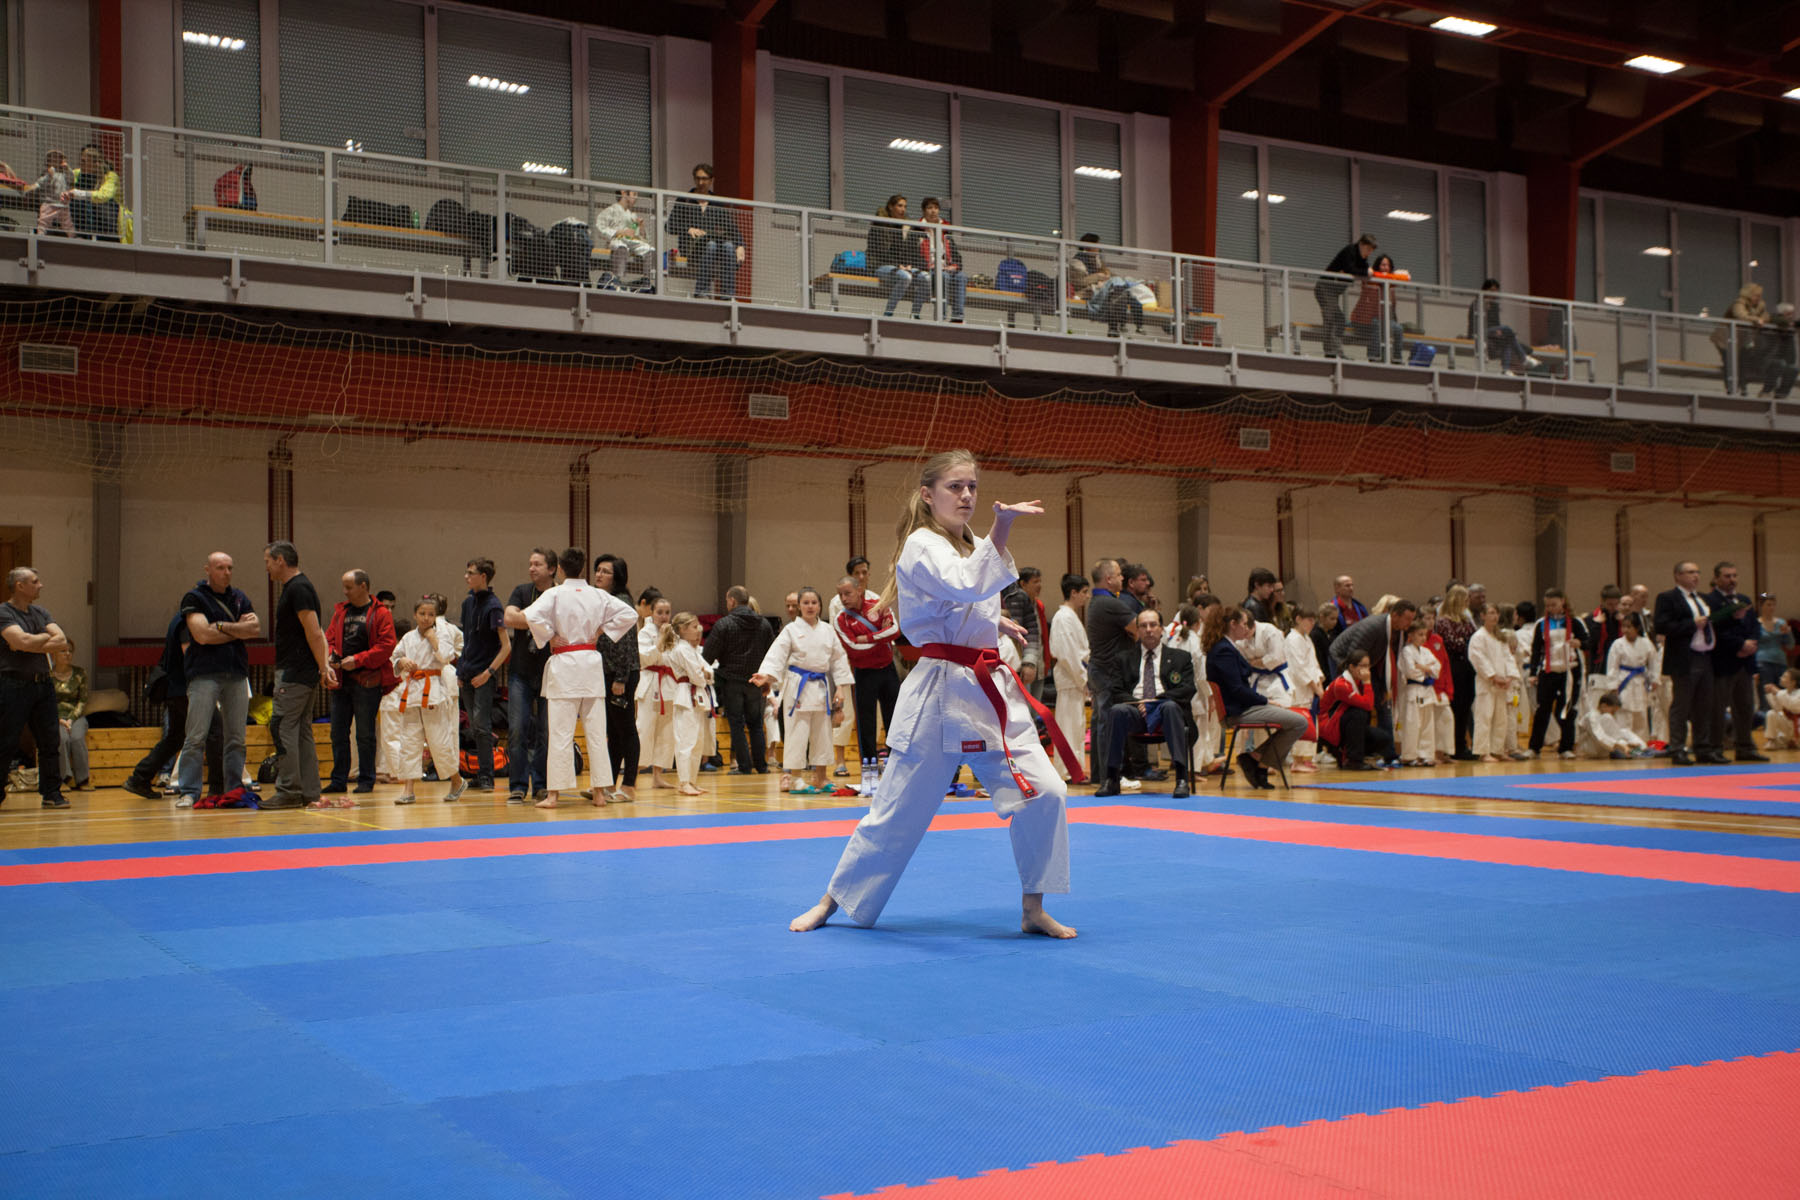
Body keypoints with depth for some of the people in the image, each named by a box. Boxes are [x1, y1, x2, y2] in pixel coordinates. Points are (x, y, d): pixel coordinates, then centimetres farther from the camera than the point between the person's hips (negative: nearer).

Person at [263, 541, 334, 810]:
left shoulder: (298, 588, -13)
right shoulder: (297, 587, 20)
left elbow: (314, 633, -18)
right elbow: (317, 634, 17)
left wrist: (323, 667, -17)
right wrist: (325, 664, 8)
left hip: (295, 672, -10)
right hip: (303, 673, 10)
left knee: (283, 727, -10)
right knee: (302, 731, 9)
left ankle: (289, 791, -10)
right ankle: (310, 793, 10)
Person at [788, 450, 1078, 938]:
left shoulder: (969, 546, 16)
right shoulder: (922, 546, -10)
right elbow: (968, 587, -30)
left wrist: (993, 624, 13)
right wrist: (1001, 529, -41)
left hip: (990, 690, 7)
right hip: (940, 693, -7)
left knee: (1042, 792, -6)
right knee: (897, 812, 1)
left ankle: (1033, 910, 6)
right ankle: (833, 901, 20)